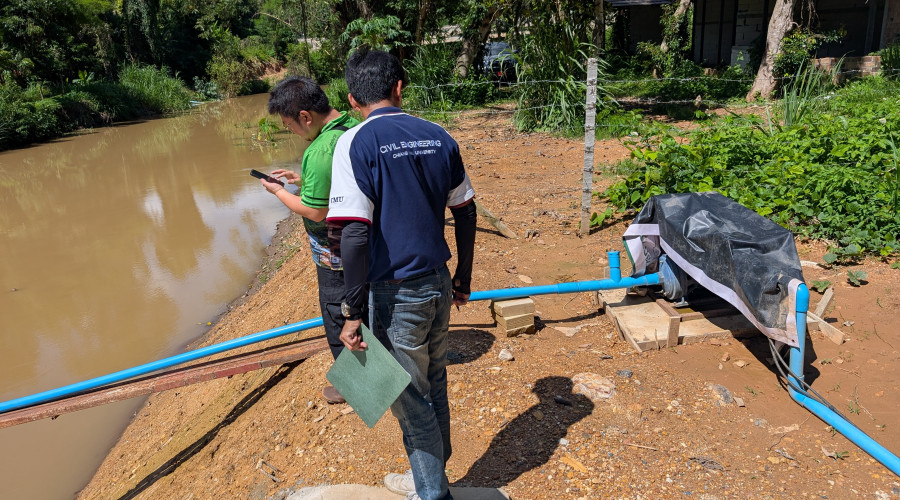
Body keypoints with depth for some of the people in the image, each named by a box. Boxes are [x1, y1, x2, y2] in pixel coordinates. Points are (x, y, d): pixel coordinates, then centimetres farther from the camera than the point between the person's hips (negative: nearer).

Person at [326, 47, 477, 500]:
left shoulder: (355, 144, -14)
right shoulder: (438, 137, 2)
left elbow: (356, 234, -21)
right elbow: (465, 213, 7)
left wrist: (352, 312, -14)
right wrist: (463, 276, 19)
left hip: (396, 295, -6)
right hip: (439, 285, 6)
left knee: (411, 400, 12)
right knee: (433, 385, 23)